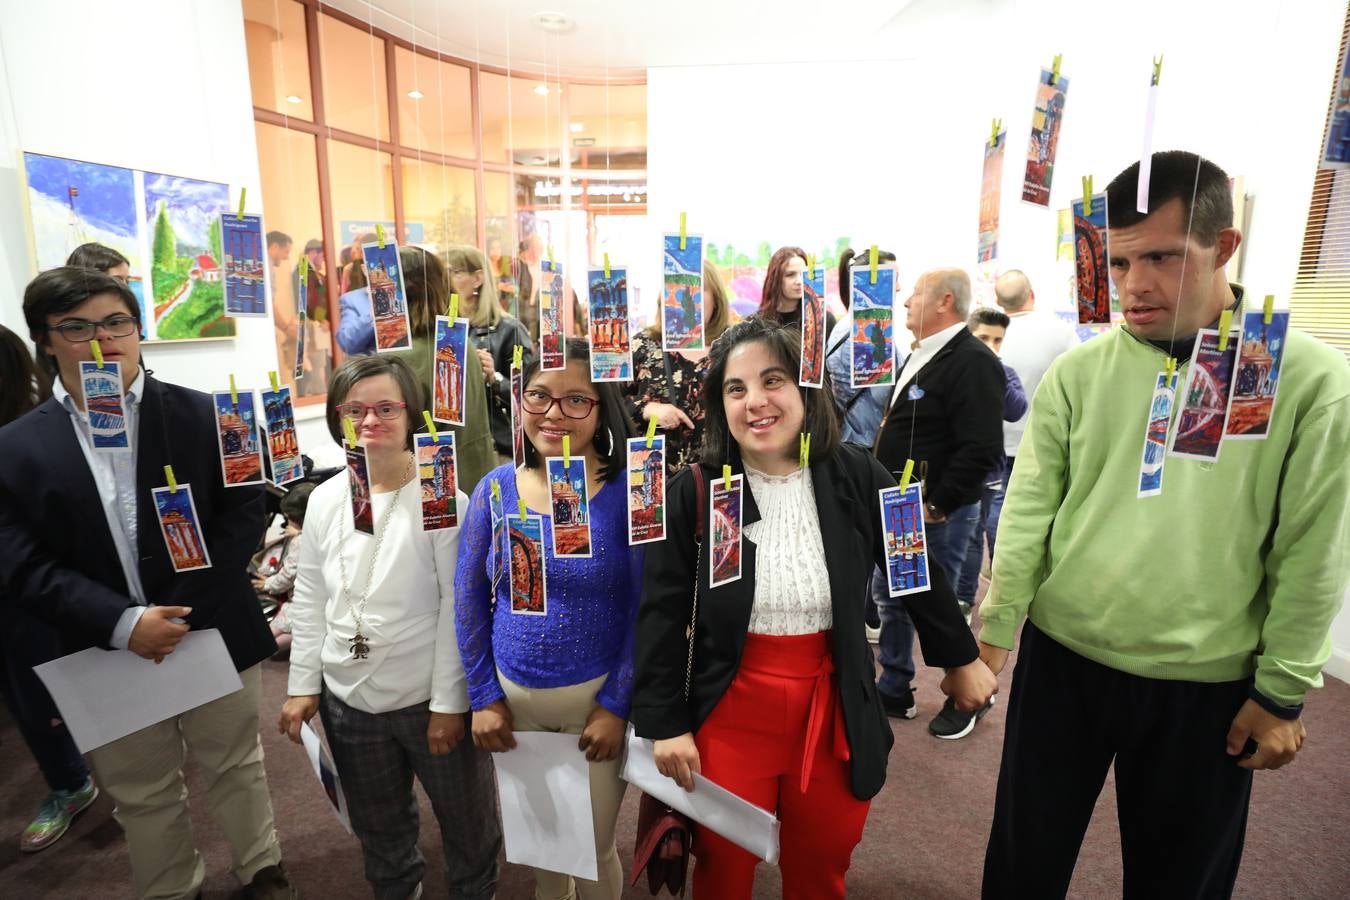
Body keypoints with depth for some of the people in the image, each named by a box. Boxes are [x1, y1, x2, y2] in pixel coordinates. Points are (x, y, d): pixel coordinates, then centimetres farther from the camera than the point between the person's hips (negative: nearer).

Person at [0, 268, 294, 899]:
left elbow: (243, 512, -9)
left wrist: (185, 610, -17)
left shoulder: (202, 416, -6)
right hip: (110, 658, 1)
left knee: (236, 767, 19)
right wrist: (124, 624, -20)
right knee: (142, 797, 20)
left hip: (215, 638, -1)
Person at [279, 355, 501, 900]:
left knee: (465, 820, 15)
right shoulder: (325, 499, 0)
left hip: (431, 696, -4)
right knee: (377, 824, 26)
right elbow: (309, 599, 7)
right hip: (348, 697, 5)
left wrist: (449, 702, -15)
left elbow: (459, 605, -16)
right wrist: (304, 686, 6)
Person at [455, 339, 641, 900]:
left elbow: (646, 609, -11)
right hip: (512, 697, 4)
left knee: (593, 848, 16)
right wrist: (483, 697, 0)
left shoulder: (628, 491, -16)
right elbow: (469, 596, 1)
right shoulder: (496, 487, -6)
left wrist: (616, 706, -11)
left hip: (596, 698, -3)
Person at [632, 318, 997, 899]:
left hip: (835, 715, 2)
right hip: (730, 716, -1)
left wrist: (959, 659, 16)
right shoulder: (694, 491, -11)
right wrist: (665, 722, -6)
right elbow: (663, 615, -6)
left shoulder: (856, 477, -7)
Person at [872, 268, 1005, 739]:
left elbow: (981, 449, -26)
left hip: (937, 514, -9)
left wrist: (937, 506, -21)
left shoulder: (972, 361, -18)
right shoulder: (922, 356, 14)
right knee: (890, 599, 16)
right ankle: (895, 690, 32)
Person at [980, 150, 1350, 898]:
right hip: (1061, 658, 1)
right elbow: (1027, 511, -5)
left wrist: (1281, 693, -2)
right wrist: (993, 634, -7)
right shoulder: (1076, 373, -5)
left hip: (1207, 685, 0)